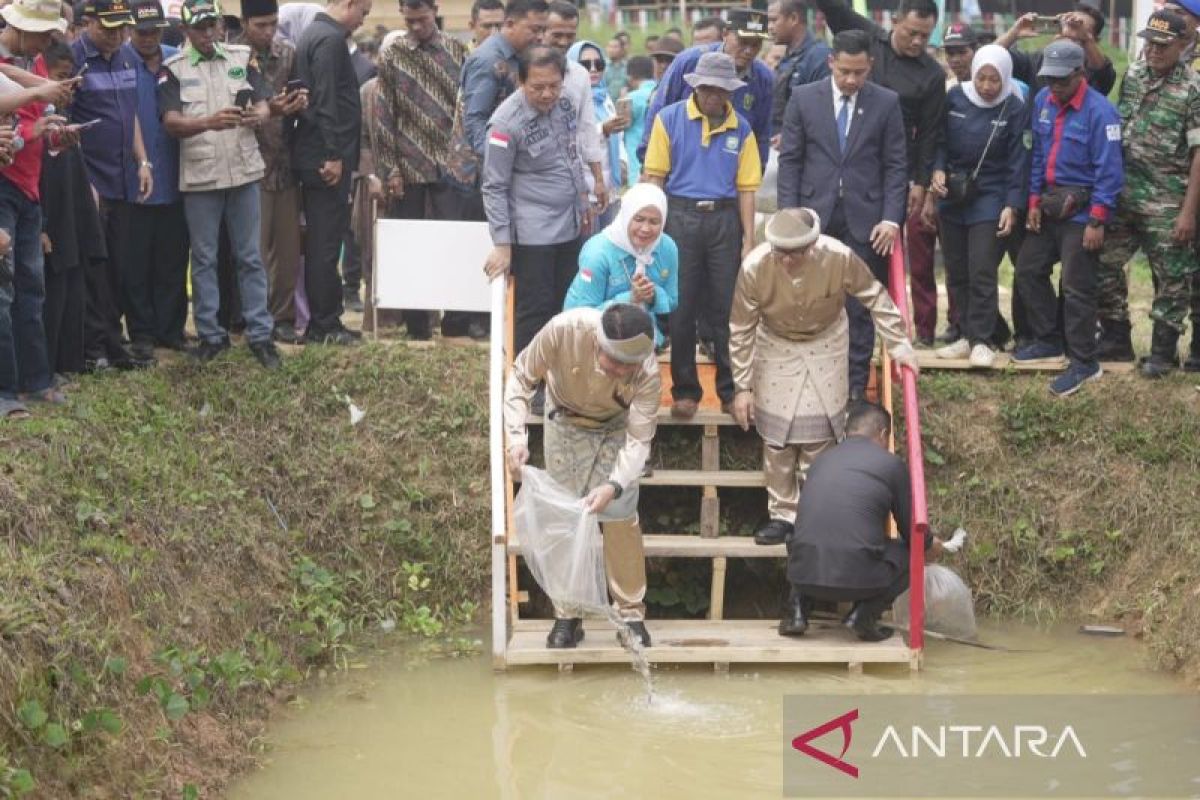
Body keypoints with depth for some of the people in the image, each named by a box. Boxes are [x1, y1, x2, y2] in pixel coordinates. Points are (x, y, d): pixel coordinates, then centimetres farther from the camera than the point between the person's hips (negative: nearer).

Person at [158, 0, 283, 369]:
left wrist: (257, 115, -25)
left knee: (250, 256, 6)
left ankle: (260, 334, 10)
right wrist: (209, 123, -31)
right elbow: (171, 122, -12)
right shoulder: (173, 69, -1)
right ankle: (210, 335, 14)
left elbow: (264, 105, 0)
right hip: (199, 176, -1)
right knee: (204, 259, 6)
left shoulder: (243, 58, 6)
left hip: (244, 171, 1)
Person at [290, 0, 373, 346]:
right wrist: (334, 155, -21)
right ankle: (324, 326, -2)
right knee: (326, 243, -5)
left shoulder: (313, 33, 18)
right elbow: (326, 100, -21)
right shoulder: (331, 39, -14)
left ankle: (322, 322, 18)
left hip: (314, 158, 10)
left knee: (322, 242, 13)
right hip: (326, 158, -10)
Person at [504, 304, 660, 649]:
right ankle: (567, 614, 12)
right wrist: (516, 433, -34)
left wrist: (614, 486, -50)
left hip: (616, 429, -1)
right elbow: (522, 375, -22)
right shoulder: (564, 329, -38)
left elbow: (639, 439, -32)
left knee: (620, 517, -7)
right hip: (566, 422, 1)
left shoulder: (647, 371, -36)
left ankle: (631, 613, 6)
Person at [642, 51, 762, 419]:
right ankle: (685, 391, 12)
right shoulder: (670, 119, 0)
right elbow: (654, 176, -2)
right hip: (680, 216, -1)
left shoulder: (741, 129, 5)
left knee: (727, 308, 4)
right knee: (681, 308, 3)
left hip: (724, 220, 1)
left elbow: (746, 188, 5)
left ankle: (732, 389, 13)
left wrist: (748, 240, 0)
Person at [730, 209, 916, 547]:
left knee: (819, 433, -1)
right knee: (776, 436, 0)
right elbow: (741, 329, -17)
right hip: (777, 345, 0)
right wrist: (742, 387, -12)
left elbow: (875, 297, -13)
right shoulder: (754, 267, -31)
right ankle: (782, 515, 15)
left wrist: (899, 345, -10)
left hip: (826, 344, 0)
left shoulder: (839, 257, -32)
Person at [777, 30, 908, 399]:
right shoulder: (804, 98, 2)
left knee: (860, 307, 2)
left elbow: (895, 166, 3)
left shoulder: (886, 103, 2)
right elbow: (790, 160, 4)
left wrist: (891, 219, -5)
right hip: (815, 216, 0)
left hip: (865, 220, 0)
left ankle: (856, 388, 9)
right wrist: (790, 215, -4)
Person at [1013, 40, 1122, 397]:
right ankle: (1047, 340, 31)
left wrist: (1097, 221, -19)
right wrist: (1034, 201, 8)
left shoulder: (1099, 111, -18)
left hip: (1081, 211, -7)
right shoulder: (1043, 101, 2)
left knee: (1076, 287, -3)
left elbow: (1109, 171, -18)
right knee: (1028, 270, 15)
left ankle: (1083, 363, 8)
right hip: (1049, 204, 7)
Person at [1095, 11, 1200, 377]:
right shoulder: (1133, 74, 6)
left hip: (1166, 202, -5)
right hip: (1122, 193, 6)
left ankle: (1164, 350, 14)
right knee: (1104, 264, 9)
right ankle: (1116, 338, 23)